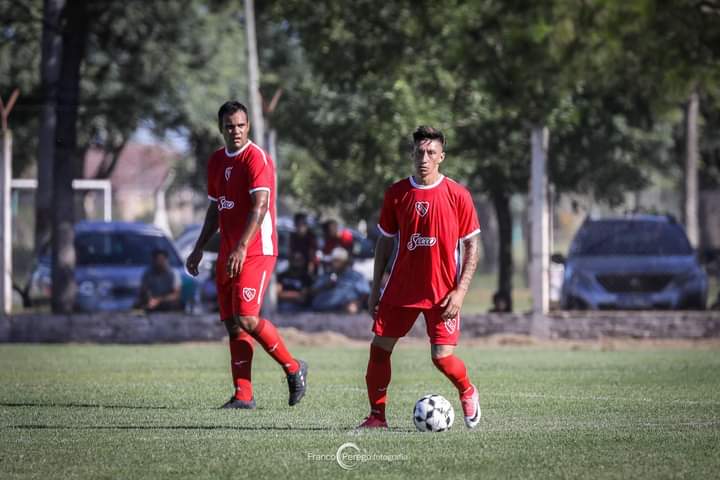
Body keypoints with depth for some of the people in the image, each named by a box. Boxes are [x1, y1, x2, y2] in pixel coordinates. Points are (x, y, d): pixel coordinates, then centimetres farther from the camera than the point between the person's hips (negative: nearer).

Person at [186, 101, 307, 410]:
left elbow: (260, 206, -19)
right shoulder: (216, 161, 15)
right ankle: (243, 396, 6)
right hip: (228, 254, 8)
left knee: (246, 319, -16)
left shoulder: (256, 158, -10)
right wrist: (199, 248, 21)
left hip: (256, 252, -8)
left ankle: (293, 368, 4)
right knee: (233, 324, 3)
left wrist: (242, 248, -28)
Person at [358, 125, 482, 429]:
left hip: (442, 292, -3)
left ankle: (467, 393, 20)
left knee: (442, 356, -11)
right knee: (379, 347, -4)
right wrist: (375, 288, 6)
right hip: (401, 288, 3)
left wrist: (459, 291, -12)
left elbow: (471, 247, -2)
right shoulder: (396, 194, 2)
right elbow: (385, 241, 10)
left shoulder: (457, 195, -5)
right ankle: (377, 415, 9)